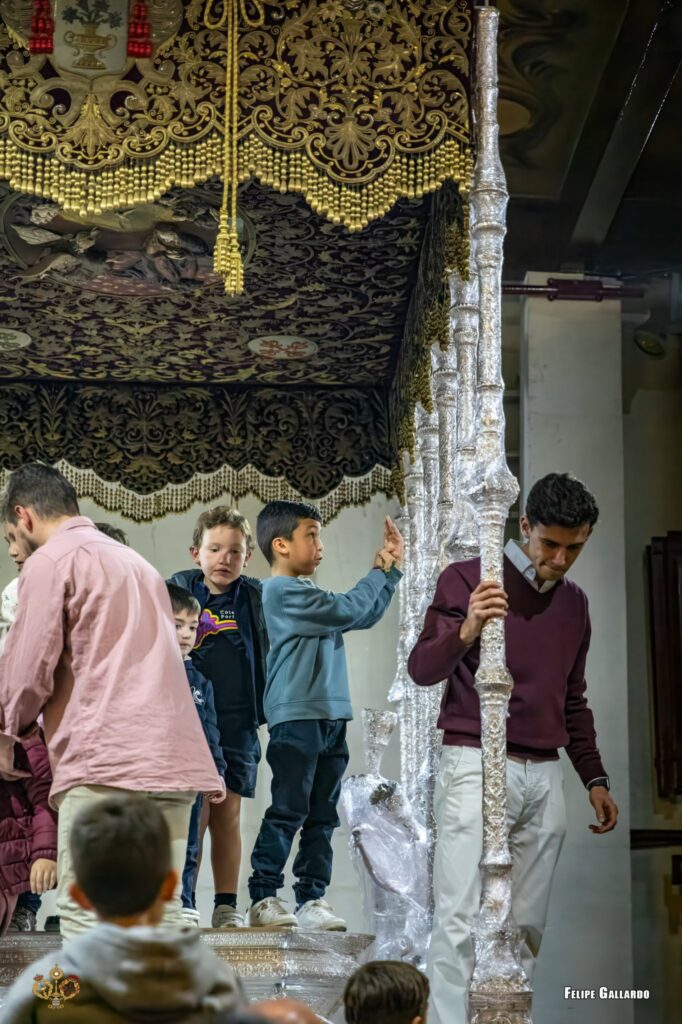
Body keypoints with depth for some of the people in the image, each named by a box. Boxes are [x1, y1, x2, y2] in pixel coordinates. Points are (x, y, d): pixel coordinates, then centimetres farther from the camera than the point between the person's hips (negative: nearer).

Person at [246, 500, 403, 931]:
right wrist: (380, 570, -1)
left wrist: (393, 566, 22)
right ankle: (264, 898, -2)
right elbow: (348, 610, -15)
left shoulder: (309, 593, 20)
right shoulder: (282, 591, -10)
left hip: (330, 717, 9)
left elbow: (365, 616, 26)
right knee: (288, 811, -7)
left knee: (323, 816, 8)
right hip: (295, 718, -9)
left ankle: (312, 900, 11)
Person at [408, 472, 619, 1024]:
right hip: (476, 768, -6)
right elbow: (422, 669, -9)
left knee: (527, 927, 6)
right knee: (461, 921, -10)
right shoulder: (468, 579, -3)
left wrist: (594, 778, 16)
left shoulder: (575, 603, 16)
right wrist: (466, 631, -28)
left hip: (544, 777, 6)